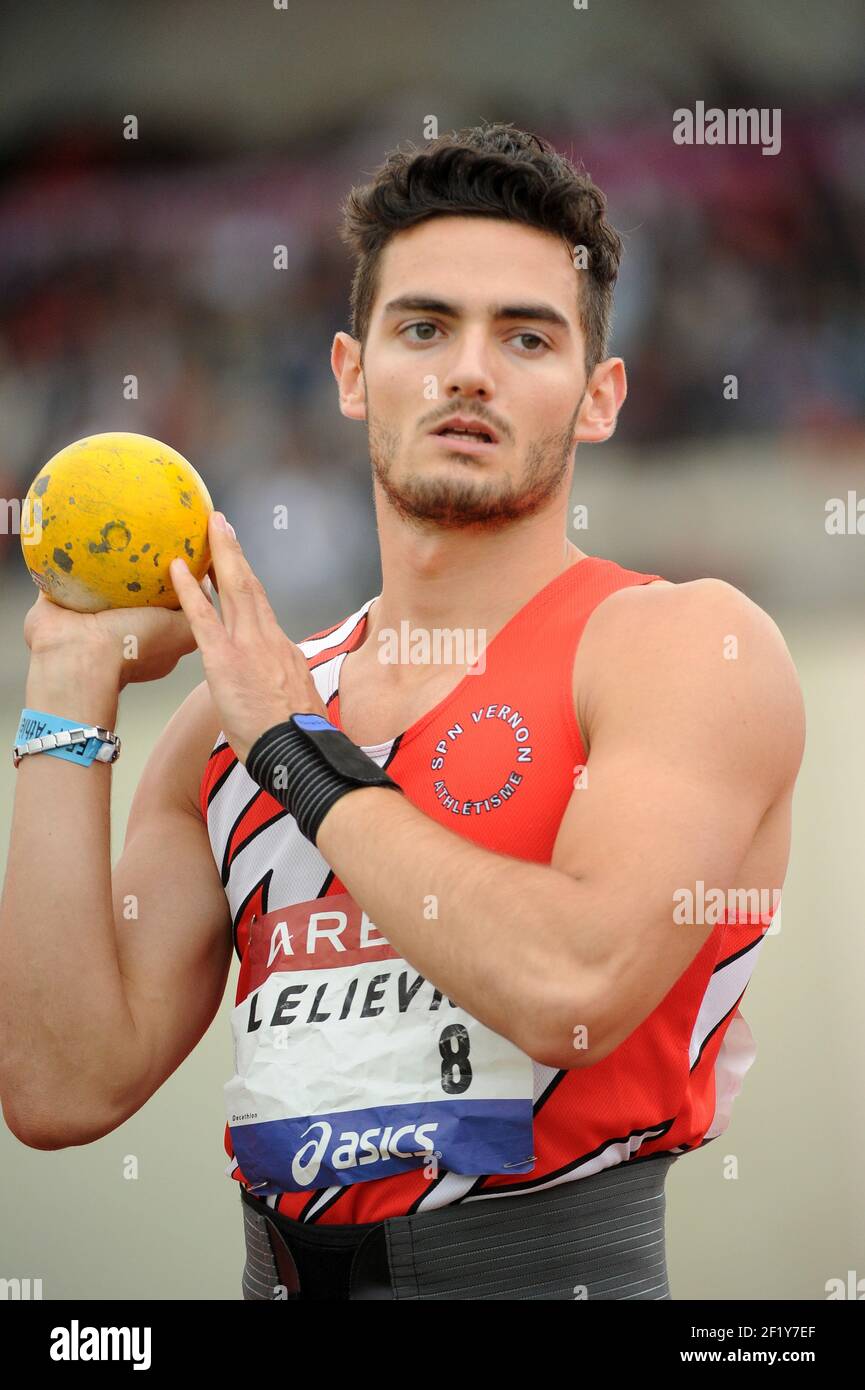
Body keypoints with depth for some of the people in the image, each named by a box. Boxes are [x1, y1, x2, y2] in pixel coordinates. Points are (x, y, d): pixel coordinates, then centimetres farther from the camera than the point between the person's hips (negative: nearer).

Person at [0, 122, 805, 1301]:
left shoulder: (692, 646, -4)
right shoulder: (237, 708, 9)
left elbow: (575, 984, -20)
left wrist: (303, 754, -9)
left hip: (561, 1263, -3)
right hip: (282, 1271, 3)